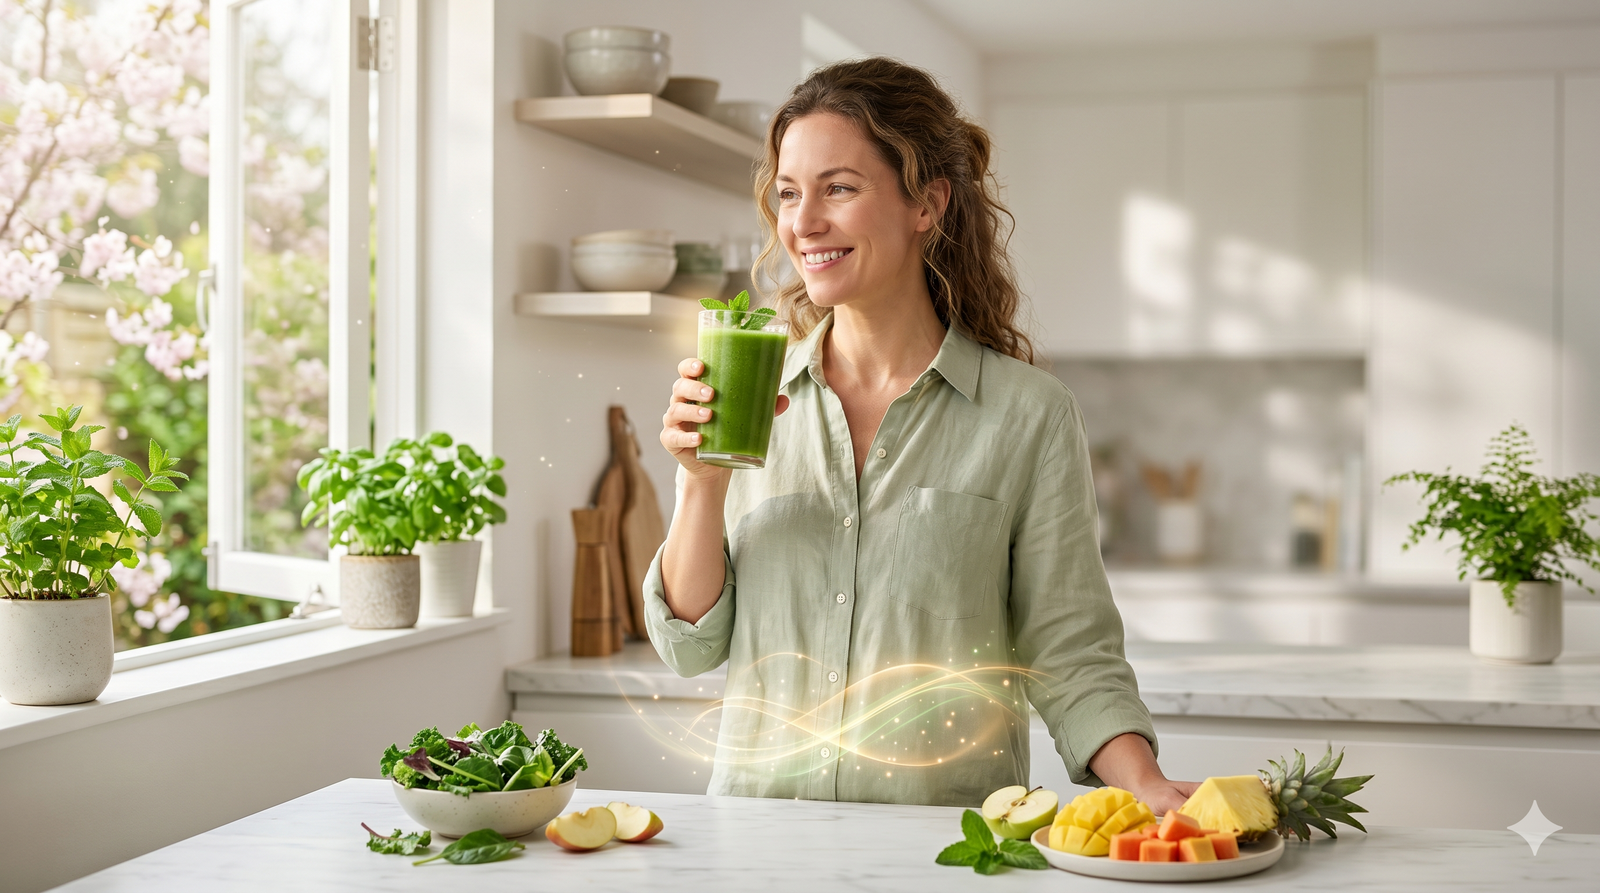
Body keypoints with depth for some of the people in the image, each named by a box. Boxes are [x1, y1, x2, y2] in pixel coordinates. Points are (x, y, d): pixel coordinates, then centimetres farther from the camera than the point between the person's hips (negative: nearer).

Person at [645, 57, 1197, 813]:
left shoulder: (1029, 416, 0)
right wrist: (705, 483, -6)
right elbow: (691, 647, 8)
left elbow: (1071, 658, 2)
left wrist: (1148, 787, -14)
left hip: (947, 840, -1)